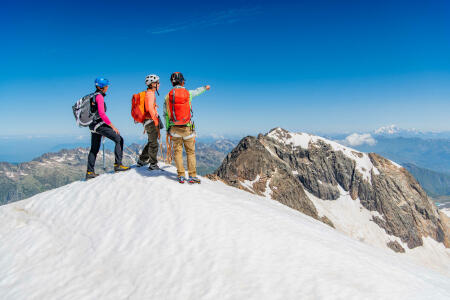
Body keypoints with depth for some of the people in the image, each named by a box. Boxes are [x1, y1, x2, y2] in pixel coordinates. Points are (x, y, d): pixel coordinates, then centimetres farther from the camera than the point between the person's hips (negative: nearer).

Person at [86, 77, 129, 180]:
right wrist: (112, 126, -19)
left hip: (93, 125, 10)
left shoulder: (93, 96, 18)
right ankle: (118, 165, -9)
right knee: (119, 139, -5)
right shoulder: (99, 96, -11)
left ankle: (90, 172, 17)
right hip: (99, 124, -10)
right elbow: (102, 114, -21)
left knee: (94, 149, 14)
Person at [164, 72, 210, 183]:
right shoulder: (188, 93, -4)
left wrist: (168, 129, 10)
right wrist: (205, 87, 42)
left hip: (175, 128, 1)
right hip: (188, 128, -1)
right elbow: (197, 91, 20)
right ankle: (192, 176, 7)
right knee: (190, 152, 7)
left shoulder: (168, 96, -2)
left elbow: (166, 114, 1)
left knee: (177, 151, 9)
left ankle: (181, 176, 8)